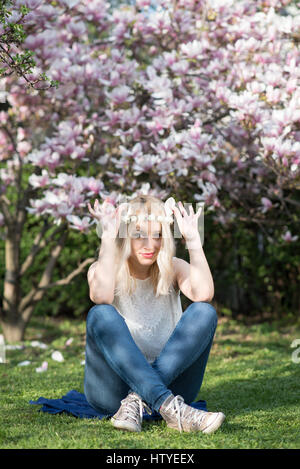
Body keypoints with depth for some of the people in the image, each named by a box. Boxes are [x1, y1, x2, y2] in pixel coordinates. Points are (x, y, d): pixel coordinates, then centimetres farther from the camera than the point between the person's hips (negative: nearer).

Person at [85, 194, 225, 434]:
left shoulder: (173, 269, 7)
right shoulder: (104, 269, 2)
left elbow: (204, 294, -17)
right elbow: (101, 297, -25)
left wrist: (193, 238, -18)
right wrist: (108, 237, -23)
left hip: (169, 381, 2)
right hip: (113, 387, -1)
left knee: (205, 312, -19)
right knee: (101, 315, -29)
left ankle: (137, 400, -32)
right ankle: (169, 408, -45)